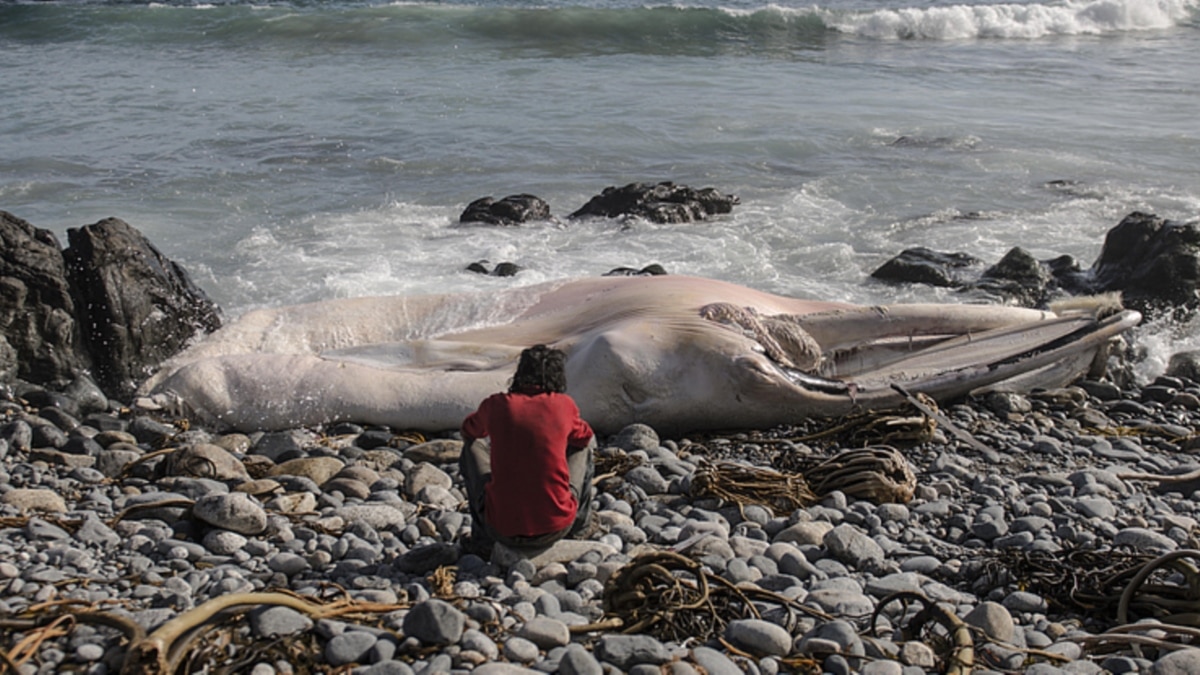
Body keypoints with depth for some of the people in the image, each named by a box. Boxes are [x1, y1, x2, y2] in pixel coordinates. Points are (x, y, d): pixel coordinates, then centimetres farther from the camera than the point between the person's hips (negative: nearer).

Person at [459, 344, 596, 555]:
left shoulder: (496, 405, -2)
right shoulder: (563, 404, -4)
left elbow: (469, 431, 21)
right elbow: (584, 437, 18)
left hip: (503, 532, 0)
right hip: (555, 529, 0)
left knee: (472, 447, 24)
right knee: (584, 446, 22)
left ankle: (482, 536, 27)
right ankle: (578, 525, 34)